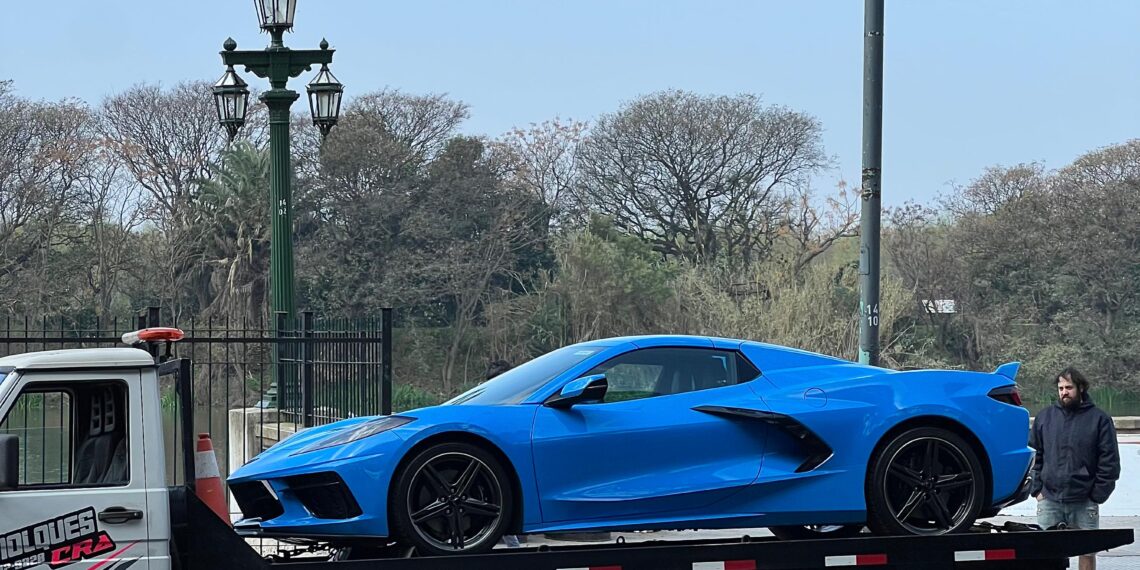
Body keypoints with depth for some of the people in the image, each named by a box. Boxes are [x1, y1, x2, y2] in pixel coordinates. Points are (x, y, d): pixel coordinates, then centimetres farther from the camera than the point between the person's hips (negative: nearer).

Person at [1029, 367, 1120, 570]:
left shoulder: (1098, 419, 0)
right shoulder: (1045, 417, 9)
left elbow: (1110, 462, -1)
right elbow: (1034, 456, 12)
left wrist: (1097, 495, -6)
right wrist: (1037, 489, 2)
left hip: (1084, 504, -2)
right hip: (1049, 501, 2)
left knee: (1087, 552, 6)